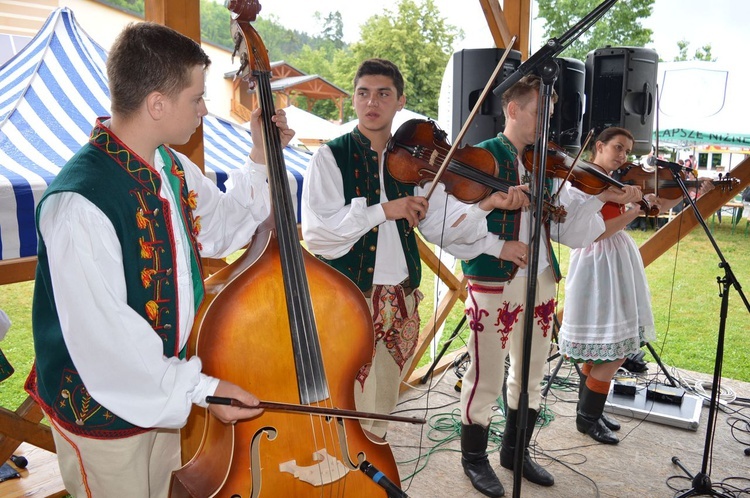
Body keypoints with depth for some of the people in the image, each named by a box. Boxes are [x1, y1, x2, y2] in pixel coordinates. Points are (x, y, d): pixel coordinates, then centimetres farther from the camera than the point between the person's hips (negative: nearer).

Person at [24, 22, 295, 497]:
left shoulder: (171, 166, -2)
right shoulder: (79, 204, -31)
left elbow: (220, 230, 11)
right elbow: (102, 334, -29)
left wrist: (262, 160, 0)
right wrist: (200, 389, -23)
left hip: (169, 390, 8)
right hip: (103, 409, -8)